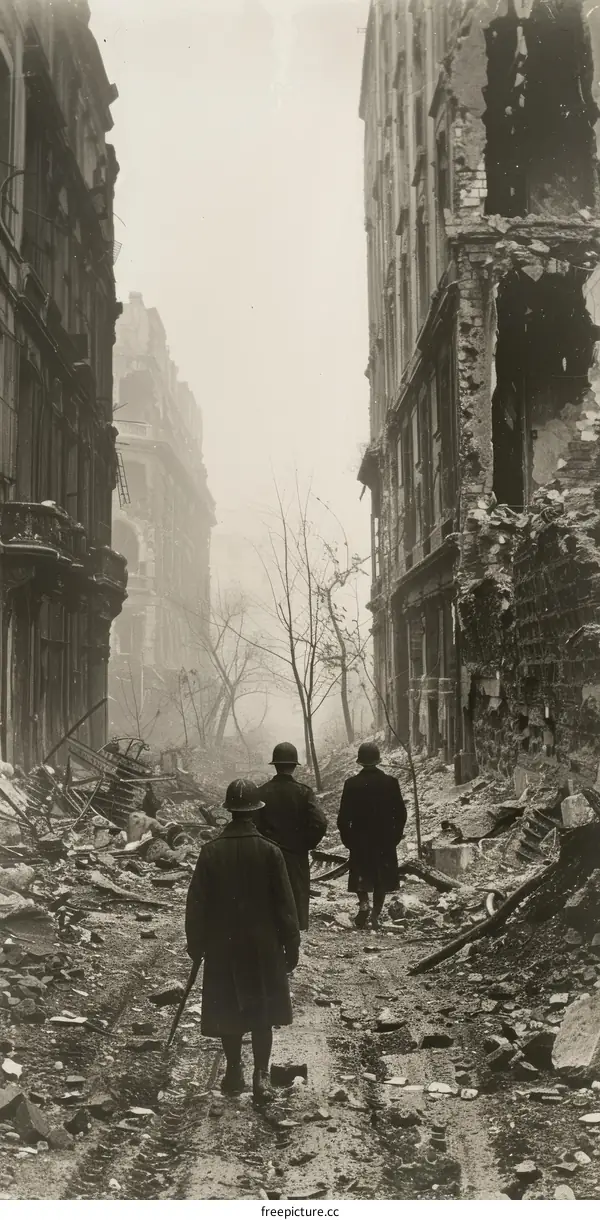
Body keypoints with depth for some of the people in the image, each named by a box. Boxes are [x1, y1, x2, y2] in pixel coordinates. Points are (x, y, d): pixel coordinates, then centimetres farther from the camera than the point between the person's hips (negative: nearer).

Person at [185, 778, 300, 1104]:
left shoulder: (211, 851, -8)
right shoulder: (269, 852, -10)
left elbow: (197, 903, -3)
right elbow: (285, 906, -6)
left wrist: (195, 944, 9)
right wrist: (291, 948, 4)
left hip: (222, 946, 1)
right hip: (263, 947, -1)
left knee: (229, 1012, 14)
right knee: (262, 1014, 8)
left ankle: (234, 1072, 23)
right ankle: (261, 1076, 0)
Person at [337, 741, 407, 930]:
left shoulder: (352, 784, -8)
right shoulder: (390, 782, -6)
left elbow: (343, 817, -7)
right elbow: (401, 814, -2)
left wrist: (347, 839, 5)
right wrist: (395, 836, 9)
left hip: (359, 840, -1)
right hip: (385, 841, 1)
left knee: (361, 876, 14)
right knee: (381, 879, 12)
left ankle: (364, 903, -9)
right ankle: (376, 915, 11)